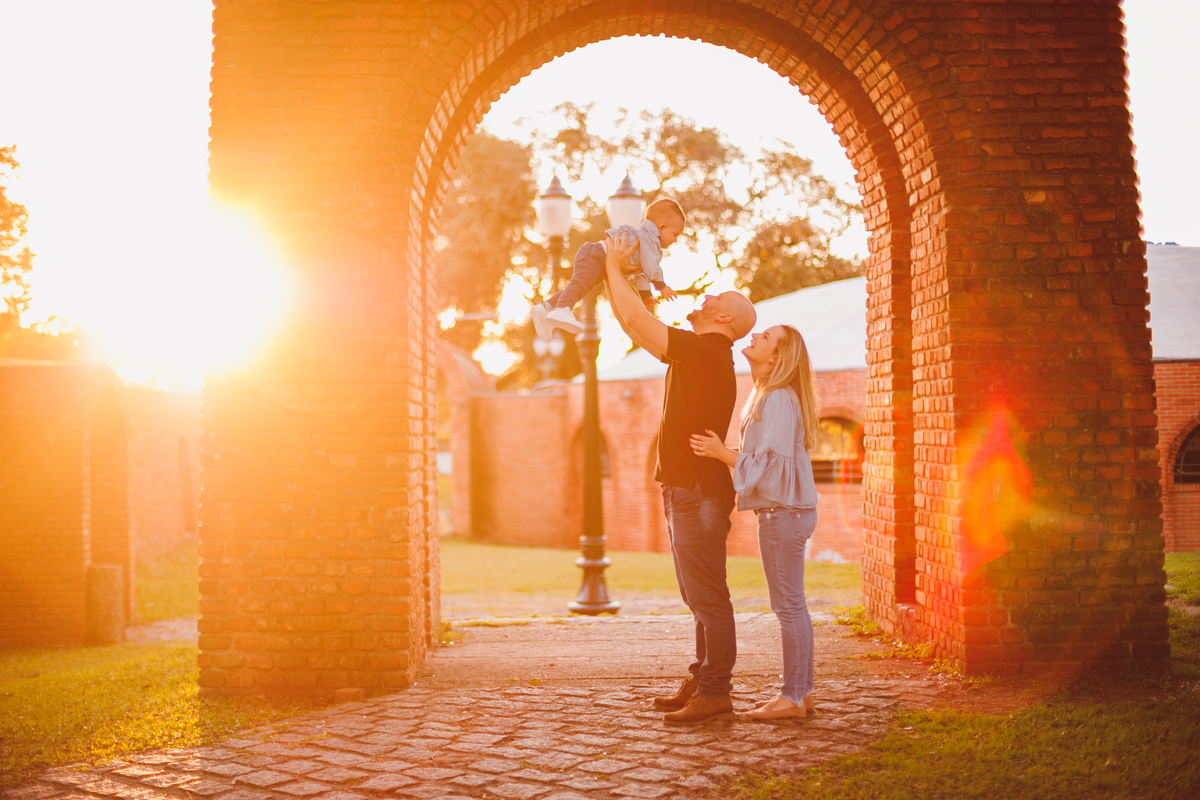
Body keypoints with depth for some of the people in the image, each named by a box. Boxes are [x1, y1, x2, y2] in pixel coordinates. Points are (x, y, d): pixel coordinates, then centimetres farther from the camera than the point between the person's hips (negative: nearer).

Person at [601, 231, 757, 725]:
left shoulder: (706, 350, -13)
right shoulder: (699, 354, 17)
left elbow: (635, 320, -16)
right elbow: (634, 327, 27)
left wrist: (616, 267, -2)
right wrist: (613, 273, 25)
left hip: (700, 493, -11)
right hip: (687, 490, 11)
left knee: (708, 597, -7)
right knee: (700, 598, 15)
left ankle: (715, 693, -4)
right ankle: (701, 682, 23)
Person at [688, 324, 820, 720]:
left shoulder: (777, 400, -16)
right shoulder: (767, 397, 16)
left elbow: (770, 462, -21)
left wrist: (722, 453, -23)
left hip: (783, 512, -10)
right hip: (784, 510, 10)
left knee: (788, 606, -5)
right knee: (791, 606, 13)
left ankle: (793, 697, 1)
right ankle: (800, 691, 20)